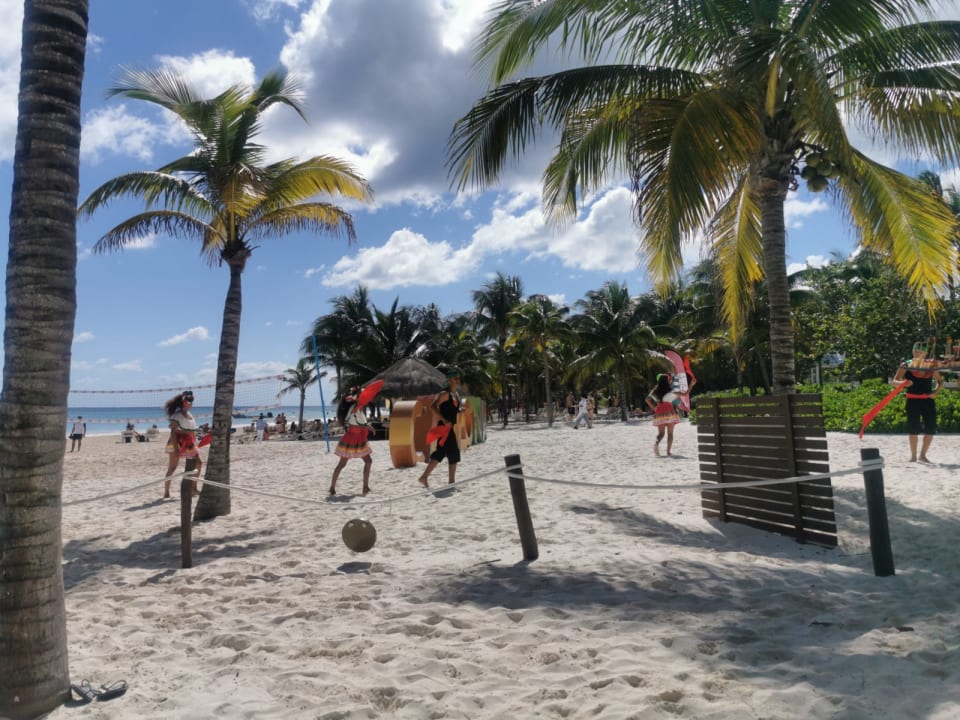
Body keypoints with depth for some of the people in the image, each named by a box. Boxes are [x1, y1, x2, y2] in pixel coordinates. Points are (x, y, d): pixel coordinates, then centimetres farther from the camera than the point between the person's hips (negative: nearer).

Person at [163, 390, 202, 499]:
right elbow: (173, 432, -16)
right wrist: (175, 448, -22)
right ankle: (166, 492, 3)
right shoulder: (176, 416, -11)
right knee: (172, 468, -3)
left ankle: (194, 488, 15)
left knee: (198, 464, 5)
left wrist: (194, 445, 16)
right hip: (177, 444, -8)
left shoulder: (190, 416, 13)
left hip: (189, 445, 8)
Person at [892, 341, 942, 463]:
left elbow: (940, 381, 18)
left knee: (931, 429, 2)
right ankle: (913, 456, 11)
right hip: (913, 401, -3)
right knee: (913, 429, -2)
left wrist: (936, 391, -2)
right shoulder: (906, 365, -2)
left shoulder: (931, 366, 7)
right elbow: (893, 382, -6)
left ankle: (923, 455, 18)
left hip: (928, 400, 3)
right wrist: (903, 382, -28)